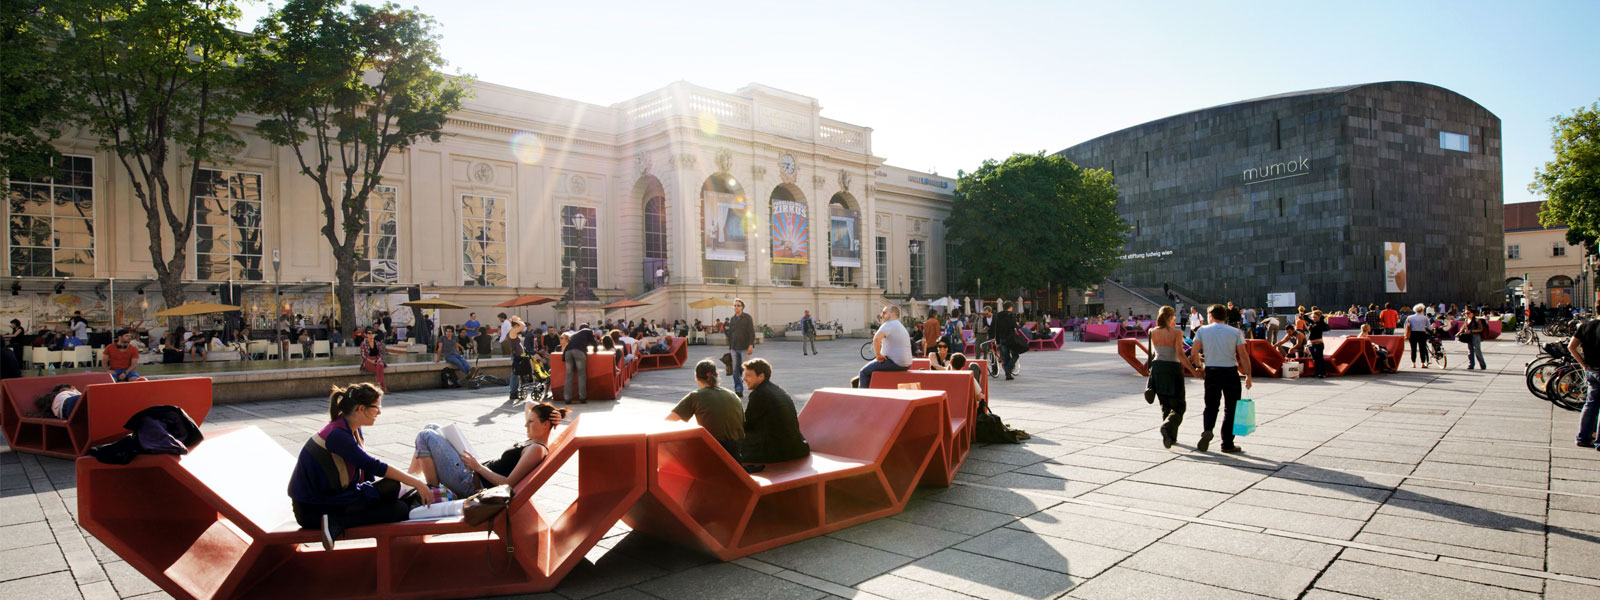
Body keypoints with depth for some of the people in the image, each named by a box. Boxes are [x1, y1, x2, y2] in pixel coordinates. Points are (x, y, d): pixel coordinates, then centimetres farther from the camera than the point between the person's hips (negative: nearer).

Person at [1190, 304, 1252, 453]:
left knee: (1211, 406, 13)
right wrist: (1248, 375, 0)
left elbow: (1194, 353, -3)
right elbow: (1243, 356, -5)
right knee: (1230, 409, 9)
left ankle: (1207, 430, -13)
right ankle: (1228, 444, 11)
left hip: (1211, 372, 1)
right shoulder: (1235, 332, -1)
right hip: (1230, 372, -1)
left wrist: (1199, 364, 16)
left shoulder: (1203, 330, 1)